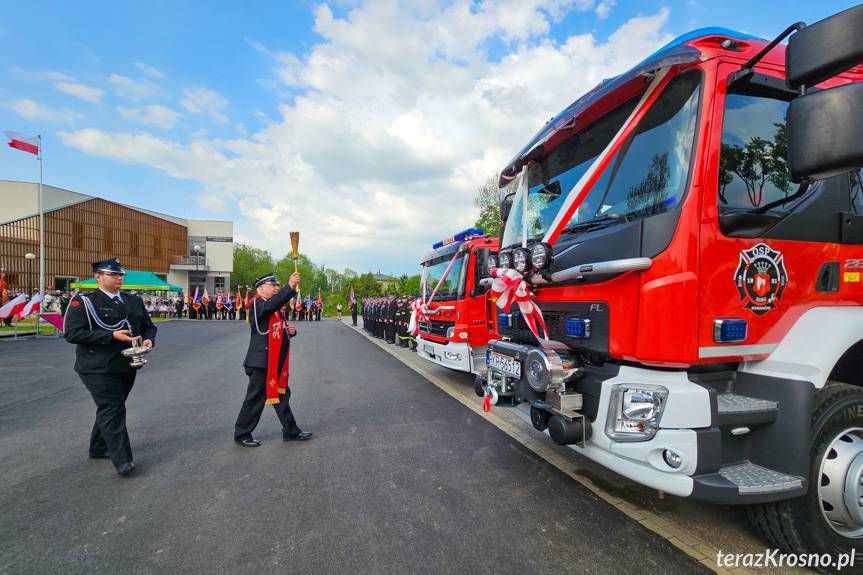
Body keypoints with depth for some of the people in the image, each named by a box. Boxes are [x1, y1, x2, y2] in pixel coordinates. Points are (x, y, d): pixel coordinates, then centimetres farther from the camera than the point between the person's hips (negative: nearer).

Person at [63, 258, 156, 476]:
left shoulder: (134, 301, 9)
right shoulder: (83, 302, -7)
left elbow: (149, 326, 16)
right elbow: (72, 333, -15)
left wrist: (149, 339, -6)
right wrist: (111, 336, -23)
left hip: (127, 366, 6)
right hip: (98, 367, -6)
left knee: (110, 408, 18)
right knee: (112, 409, -7)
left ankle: (99, 448, 37)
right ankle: (122, 460, -3)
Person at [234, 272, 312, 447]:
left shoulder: (277, 309, 17)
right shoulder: (257, 304, -11)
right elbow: (272, 303, -34)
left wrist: (291, 330, 1)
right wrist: (290, 286, -42)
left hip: (277, 362, 9)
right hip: (262, 362, -9)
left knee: (282, 395, 15)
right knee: (256, 398, 3)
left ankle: (291, 431, 26)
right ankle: (242, 434, 20)